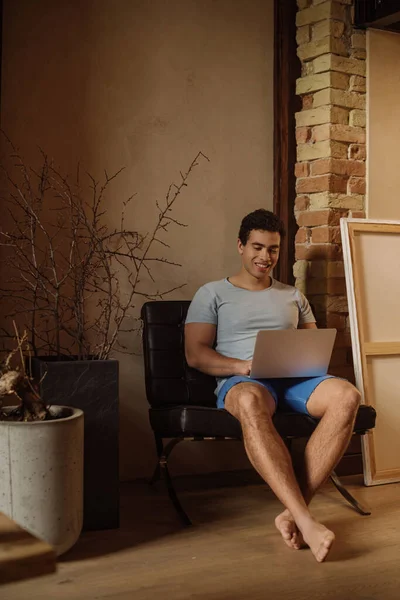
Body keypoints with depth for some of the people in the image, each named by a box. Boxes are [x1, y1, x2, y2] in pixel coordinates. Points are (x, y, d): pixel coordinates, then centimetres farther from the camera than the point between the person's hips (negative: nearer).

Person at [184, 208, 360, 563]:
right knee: (251, 402, -44)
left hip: (296, 378, 4)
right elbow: (195, 353, 5)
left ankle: (292, 512, -34)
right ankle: (306, 522, -48)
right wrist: (241, 366, -13)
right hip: (242, 382, -3)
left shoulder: (293, 296, 28)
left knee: (347, 396, -32)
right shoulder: (213, 294, 15)